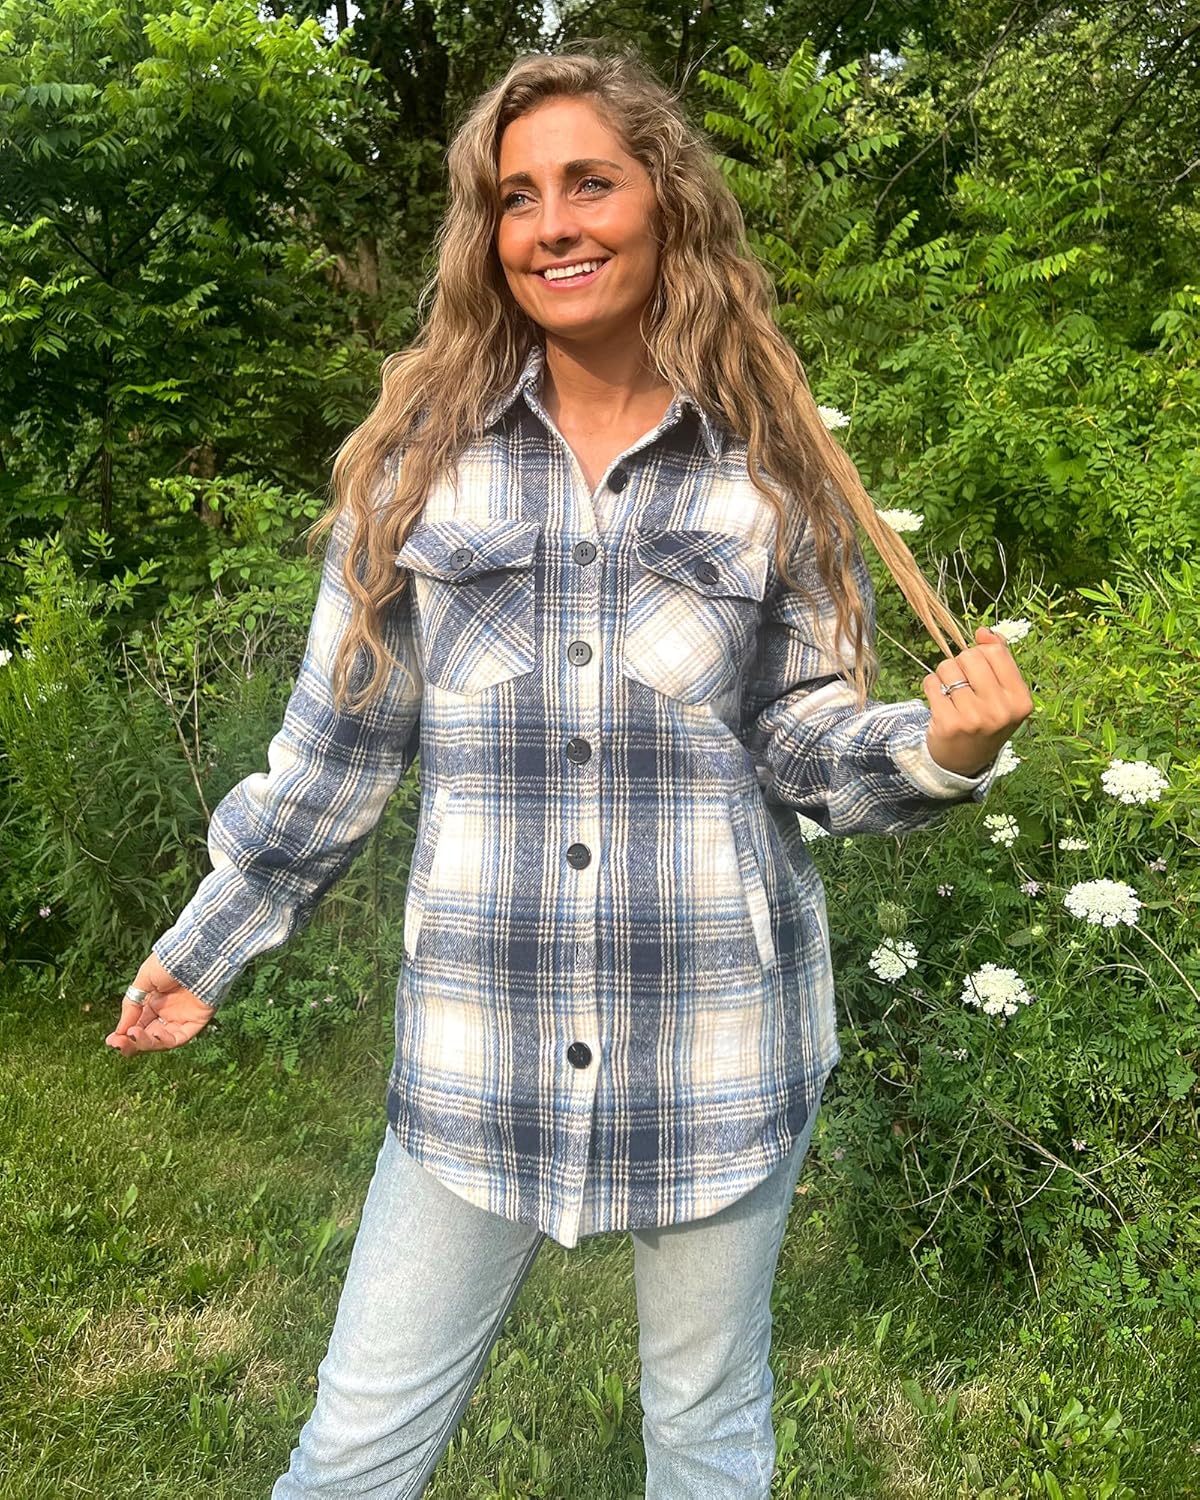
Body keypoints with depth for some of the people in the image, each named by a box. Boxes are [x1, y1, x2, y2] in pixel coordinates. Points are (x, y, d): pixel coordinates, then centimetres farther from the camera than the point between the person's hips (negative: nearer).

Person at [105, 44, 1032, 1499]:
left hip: (720, 1048, 0)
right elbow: (341, 734, 5)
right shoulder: (420, 459, -1)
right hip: (478, 1046, 1)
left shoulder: (770, 468, -1)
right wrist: (207, 940, 10)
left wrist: (941, 745, -18)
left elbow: (807, 738, 2)